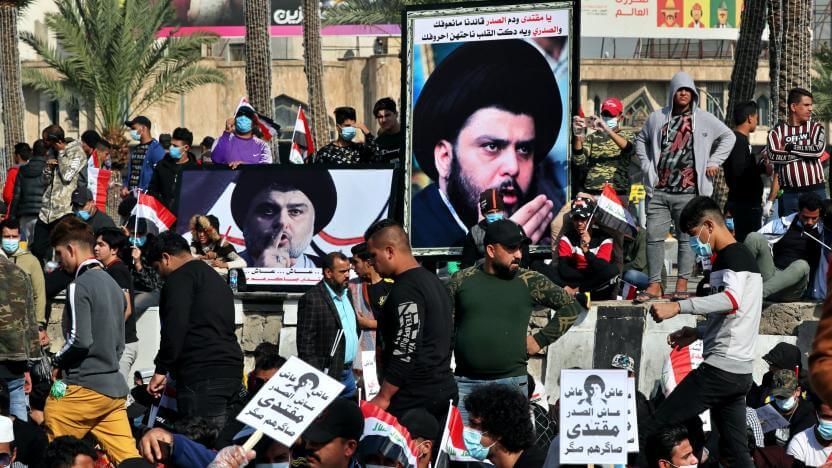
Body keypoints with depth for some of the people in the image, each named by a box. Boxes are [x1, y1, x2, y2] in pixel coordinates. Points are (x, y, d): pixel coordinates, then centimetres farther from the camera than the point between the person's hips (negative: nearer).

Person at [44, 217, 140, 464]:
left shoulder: (79, 286, -11)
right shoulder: (113, 285, 15)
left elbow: (80, 339, -20)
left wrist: (57, 362, -4)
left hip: (83, 388, -8)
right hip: (114, 387, 8)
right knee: (129, 459, 1)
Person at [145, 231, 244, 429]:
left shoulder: (180, 277, -1)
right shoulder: (217, 279, 27)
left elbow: (175, 327, -13)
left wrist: (161, 370, -8)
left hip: (202, 377, -9)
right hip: (233, 372, 9)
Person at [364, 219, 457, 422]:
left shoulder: (406, 290, -14)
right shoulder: (433, 281, 17)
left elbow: (406, 350, -21)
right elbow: (447, 341, 23)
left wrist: (383, 398, -17)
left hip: (414, 398, -10)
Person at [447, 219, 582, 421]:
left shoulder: (529, 281, 4)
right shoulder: (462, 280, 8)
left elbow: (570, 307, 8)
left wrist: (540, 340, 2)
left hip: (512, 382, -1)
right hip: (465, 382, 1)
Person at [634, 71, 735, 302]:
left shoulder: (704, 119, 5)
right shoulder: (657, 118, 11)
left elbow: (728, 137, 14)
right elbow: (641, 140, 24)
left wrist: (714, 162, 5)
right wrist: (647, 166, 12)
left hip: (688, 192, -2)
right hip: (658, 191, 2)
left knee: (686, 238, 0)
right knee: (654, 237, -2)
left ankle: (682, 284, 6)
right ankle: (654, 285, 3)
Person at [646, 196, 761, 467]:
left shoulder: (733, 255, -10)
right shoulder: (740, 256, 23)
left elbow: (732, 299, -30)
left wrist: (677, 307, -38)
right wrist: (698, 333, 25)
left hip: (720, 368, -10)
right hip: (740, 371, 10)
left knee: (650, 432, -9)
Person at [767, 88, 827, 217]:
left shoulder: (816, 127, 7)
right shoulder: (777, 131, 6)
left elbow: (818, 150, -12)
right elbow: (773, 156, -12)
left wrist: (790, 147, -6)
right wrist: (806, 153, -10)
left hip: (815, 191, 0)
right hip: (789, 193, 0)